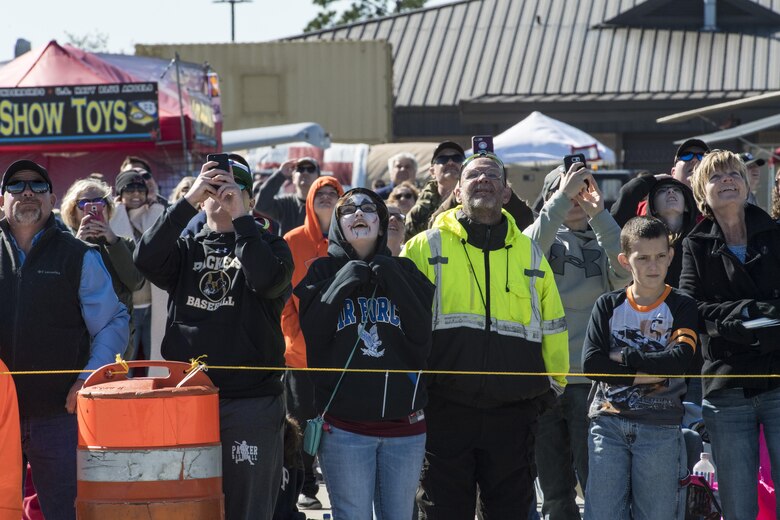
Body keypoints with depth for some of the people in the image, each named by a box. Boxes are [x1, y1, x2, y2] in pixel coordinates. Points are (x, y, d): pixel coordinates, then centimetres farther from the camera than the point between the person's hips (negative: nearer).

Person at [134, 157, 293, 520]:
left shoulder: (268, 247, 8)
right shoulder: (186, 250, 15)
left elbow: (268, 280, -15)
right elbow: (146, 259, -7)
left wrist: (240, 216, -14)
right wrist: (188, 201, -10)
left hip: (251, 404, -3)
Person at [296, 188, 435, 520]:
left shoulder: (404, 272, 10)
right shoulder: (324, 273, 6)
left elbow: (428, 338, -2)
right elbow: (307, 338, -6)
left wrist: (392, 282, -8)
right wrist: (343, 284, -10)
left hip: (404, 425, 2)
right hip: (344, 426, -2)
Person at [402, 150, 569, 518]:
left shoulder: (530, 254, 13)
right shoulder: (426, 248, 4)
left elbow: (552, 328, 19)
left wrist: (551, 384, 15)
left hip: (513, 415, 2)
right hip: (445, 412, -2)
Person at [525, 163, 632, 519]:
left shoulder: (601, 242, 10)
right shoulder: (545, 237, 9)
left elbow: (625, 272, -11)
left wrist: (598, 213, -14)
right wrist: (563, 197, -19)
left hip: (591, 379, -1)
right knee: (555, 490, 7)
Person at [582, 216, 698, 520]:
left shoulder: (682, 307, 5)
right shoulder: (608, 306, 8)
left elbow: (679, 359, -13)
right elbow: (591, 363, -4)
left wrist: (624, 357, -10)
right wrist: (643, 374, -12)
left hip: (660, 429, -1)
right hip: (608, 423, 1)